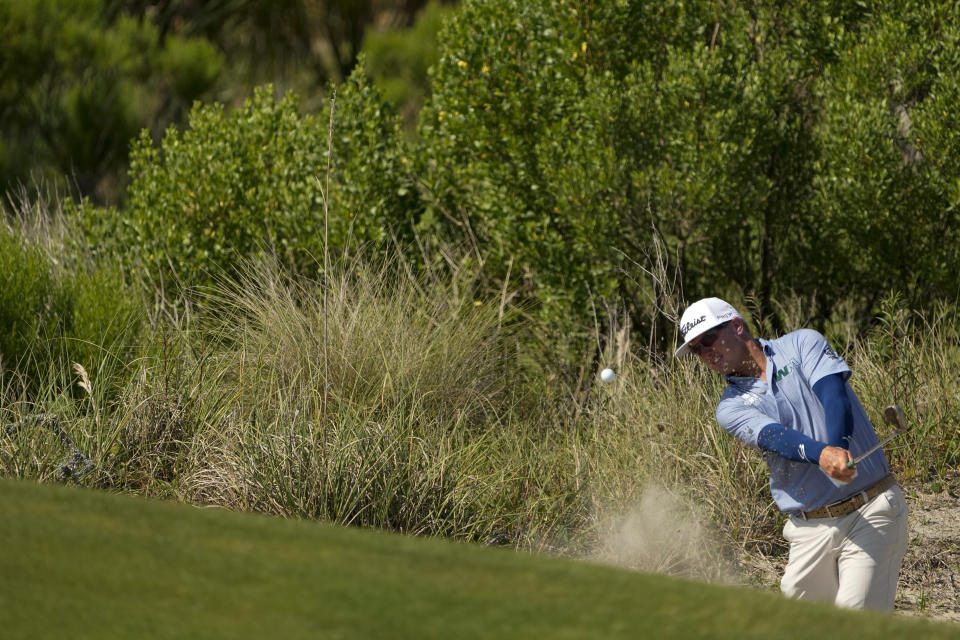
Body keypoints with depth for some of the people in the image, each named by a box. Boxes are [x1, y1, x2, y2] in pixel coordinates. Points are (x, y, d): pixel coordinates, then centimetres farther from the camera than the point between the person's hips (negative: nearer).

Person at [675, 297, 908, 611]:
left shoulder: (802, 344, 3)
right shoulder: (731, 407, 7)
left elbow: (833, 394, -15)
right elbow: (774, 436, -14)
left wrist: (838, 448, -37)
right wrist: (822, 455, -36)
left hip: (872, 511, -4)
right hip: (811, 526, 4)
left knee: (857, 620, -15)